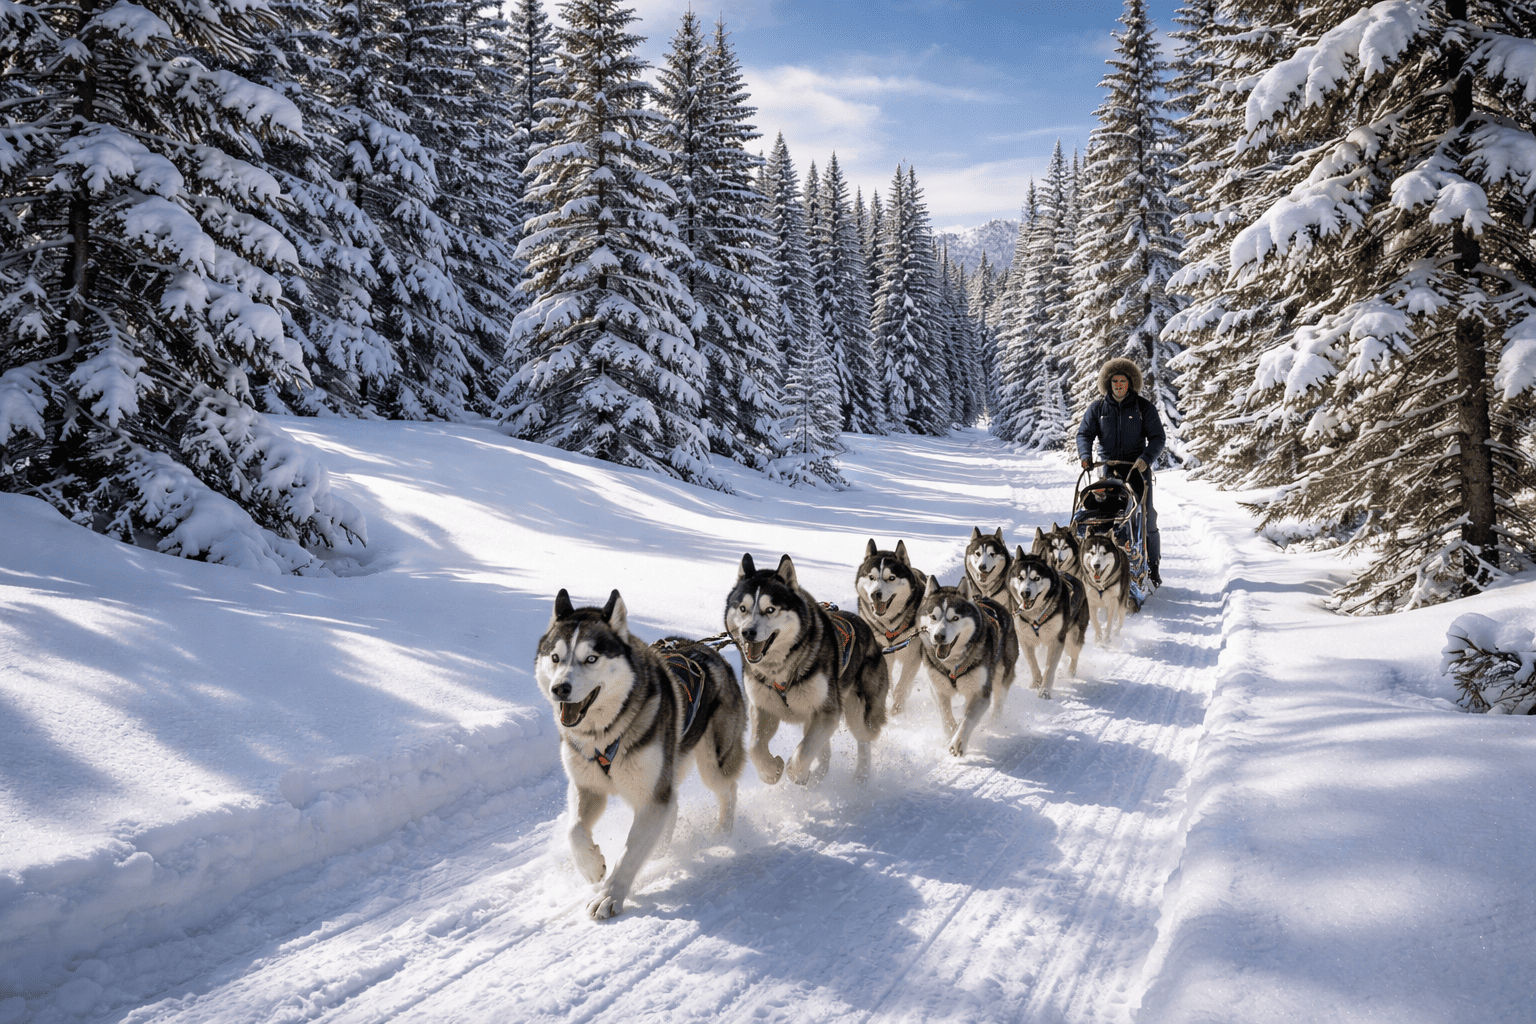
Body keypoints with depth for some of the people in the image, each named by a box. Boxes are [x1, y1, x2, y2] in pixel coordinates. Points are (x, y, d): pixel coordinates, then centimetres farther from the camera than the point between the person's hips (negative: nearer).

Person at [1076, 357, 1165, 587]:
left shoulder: (1144, 408, 2)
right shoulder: (1097, 408, 7)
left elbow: (1158, 437, 0)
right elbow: (1085, 433, 7)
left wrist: (1146, 458, -18)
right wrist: (1085, 454, -13)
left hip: (1137, 467, -1)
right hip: (1109, 467, 2)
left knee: (1146, 518, -4)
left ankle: (1152, 568, 6)